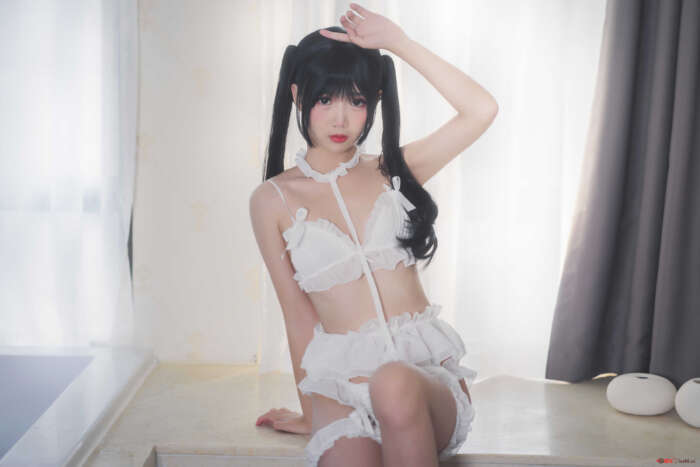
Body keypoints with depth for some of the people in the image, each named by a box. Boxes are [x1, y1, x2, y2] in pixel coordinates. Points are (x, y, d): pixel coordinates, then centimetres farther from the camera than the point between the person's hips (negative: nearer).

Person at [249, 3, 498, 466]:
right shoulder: (273, 200, 5)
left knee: (394, 384, -35)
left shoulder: (393, 171, 9)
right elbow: (298, 314, 7)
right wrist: (310, 411, 8)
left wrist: (399, 41, -2)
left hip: (427, 370, 1)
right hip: (341, 380, -1)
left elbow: (481, 110, -3)